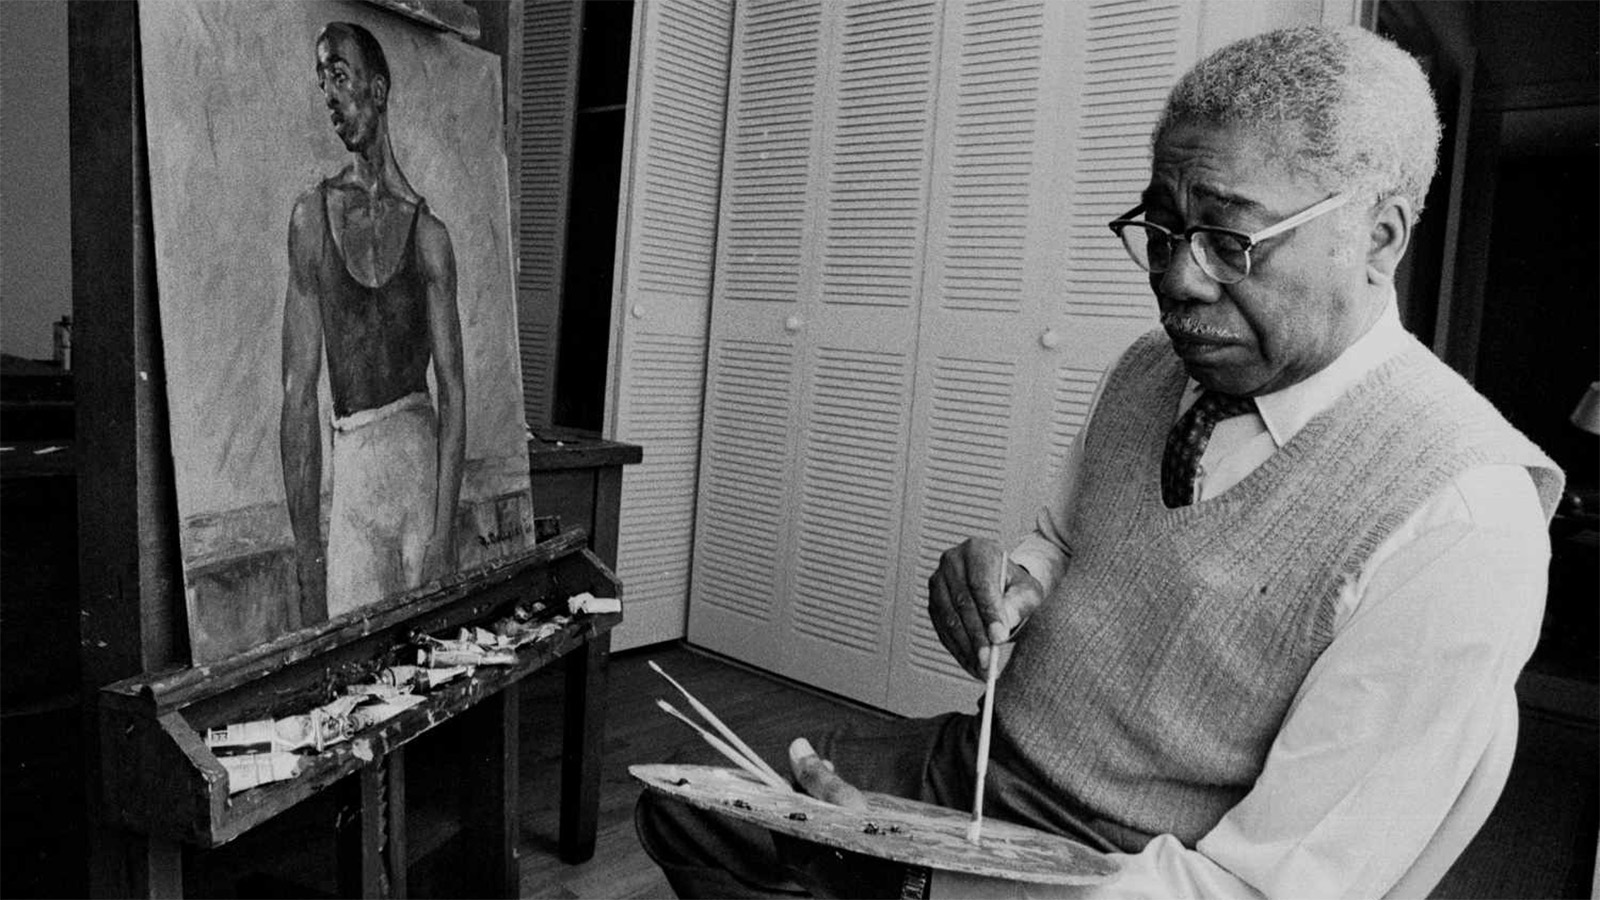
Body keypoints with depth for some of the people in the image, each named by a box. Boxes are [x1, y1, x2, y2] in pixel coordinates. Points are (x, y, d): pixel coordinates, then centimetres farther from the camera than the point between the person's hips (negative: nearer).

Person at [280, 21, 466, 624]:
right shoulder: (312, 215, 5)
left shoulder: (426, 232, 5)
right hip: (350, 462, 0)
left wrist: (444, 534, -10)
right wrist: (307, 552, -4)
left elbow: (452, 390, 0)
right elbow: (300, 393, 1)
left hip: (423, 448, 0)